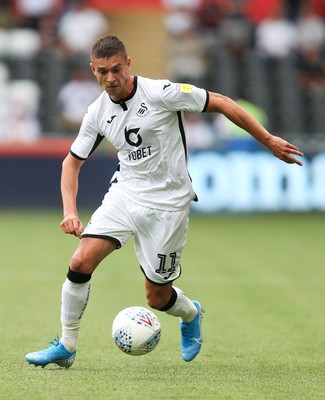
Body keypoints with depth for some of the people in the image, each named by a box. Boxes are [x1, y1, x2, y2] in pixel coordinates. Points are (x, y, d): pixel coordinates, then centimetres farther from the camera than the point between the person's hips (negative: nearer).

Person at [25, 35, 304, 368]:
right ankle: (66, 347, 1)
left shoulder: (160, 93, -16)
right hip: (125, 193, 4)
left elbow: (221, 103, -9)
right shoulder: (97, 113, -1)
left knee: (157, 298, 2)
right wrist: (70, 211, -3)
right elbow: (72, 162, 11)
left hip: (167, 201, -4)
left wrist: (269, 140, -9)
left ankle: (190, 313, 40)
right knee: (81, 262, -15)